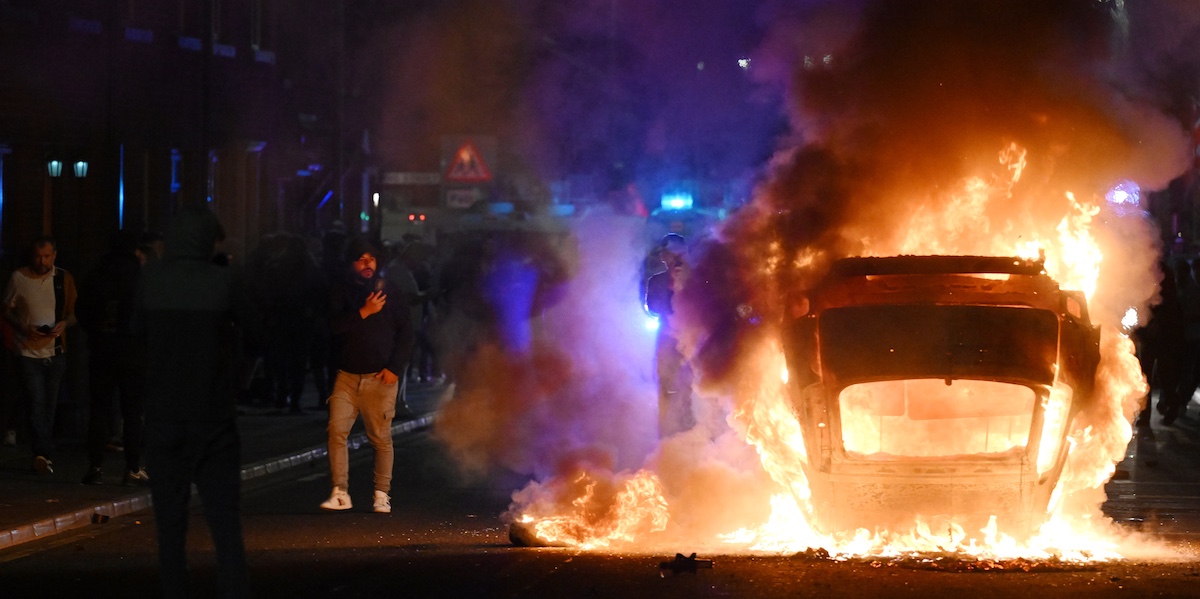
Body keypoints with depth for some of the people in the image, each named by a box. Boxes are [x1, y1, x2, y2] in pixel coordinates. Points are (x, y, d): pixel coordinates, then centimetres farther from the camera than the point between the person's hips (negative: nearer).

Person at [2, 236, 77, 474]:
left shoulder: (64, 279, 3)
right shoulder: (19, 278, -3)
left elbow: (73, 312, 10)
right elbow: (7, 311, 3)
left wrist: (64, 323, -12)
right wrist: (24, 328, -15)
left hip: (56, 352, 3)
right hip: (29, 351, -3)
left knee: (50, 407, 9)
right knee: (37, 405, -13)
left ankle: (42, 455, 18)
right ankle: (44, 454, -19)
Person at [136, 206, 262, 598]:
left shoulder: (152, 278, -4)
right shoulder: (224, 280, -10)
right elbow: (255, 335, -1)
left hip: (164, 421, 2)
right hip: (214, 420, -2)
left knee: (171, 524, 8)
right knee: (225, 524, -1)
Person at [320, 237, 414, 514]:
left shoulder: (390, 291, 3)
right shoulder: (340, 292, 7)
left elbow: (405, 332, 3)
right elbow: (334, 326, -7)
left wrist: (395, 368, -6)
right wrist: (364, 312, -16)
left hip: (380, 377, -1)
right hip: (347, 375, 2)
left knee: (381, 437, -1)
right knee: (336, 431, -9)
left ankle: (382, 495, 7)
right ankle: (340, 493, -5)